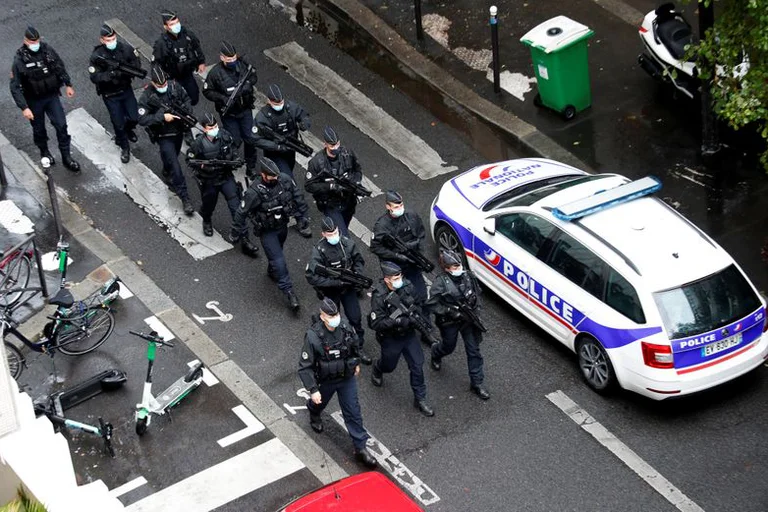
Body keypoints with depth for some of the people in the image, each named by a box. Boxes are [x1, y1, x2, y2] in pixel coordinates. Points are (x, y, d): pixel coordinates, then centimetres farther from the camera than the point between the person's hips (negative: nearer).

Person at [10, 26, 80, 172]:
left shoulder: (47, 50, -13)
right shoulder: (20, 60, -23)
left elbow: (60, 67, 7)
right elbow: (15, 87, -20)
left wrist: (68, 84, 10)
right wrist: (24, 108, -25)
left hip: (52, 96, 2)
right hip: (34, 100, -2)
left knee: (61, 125, 1)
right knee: (39, 129, 17)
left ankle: (66, 157, 14)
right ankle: (44, 152, 43)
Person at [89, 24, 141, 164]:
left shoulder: (125, 48, -14)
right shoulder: (97, 56, -21)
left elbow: (137, 65, -7)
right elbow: (94, 77, -22)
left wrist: (125, 70, -27)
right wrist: (110, 74, -36)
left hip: (126, 89, 3)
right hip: (110, 95, -3)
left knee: (134, 118, 8)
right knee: (118, 123, 5)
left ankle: (127, 129, 45)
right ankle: (124, 147, 29)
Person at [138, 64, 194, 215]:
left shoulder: (174, 86, -9)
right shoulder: (147, 97, -23)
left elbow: (186, 99, 8)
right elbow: (142, 119, -25)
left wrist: (187, 111, -13)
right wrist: (162, 117, -33)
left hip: (179, 130, 5)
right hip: (164, 136, -5)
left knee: (172, 157, 28)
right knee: (175, 167, -8)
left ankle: (167, 175, 59)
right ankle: (185, 198, -2)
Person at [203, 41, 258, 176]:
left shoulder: (242, 65, -10)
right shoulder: (216, 72, -20)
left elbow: (253, 75, 7)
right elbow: (207, 91, -10)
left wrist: (248, 84, -15)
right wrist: (223, 98, -23)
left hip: (245, 109, 4)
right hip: (229, 113, -4)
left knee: (251, 139, 10)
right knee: (234, 141, 4)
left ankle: (251, 167, 29)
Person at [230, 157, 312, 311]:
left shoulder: (285, 180, -19)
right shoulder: (254, 192, -32)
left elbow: (297, 196, -1)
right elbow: (241, 213, -19)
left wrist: (302, 215, 3)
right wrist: (236, 234, -11)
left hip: (282, 226, 5)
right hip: (267, 231, -5)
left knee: (277, 251, 28)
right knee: (279, 261, -8)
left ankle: (272, 272, 57)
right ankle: (289, 292, -2)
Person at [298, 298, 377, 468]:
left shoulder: (344, 327, -19)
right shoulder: (313, 337, -31)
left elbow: (354, 344, 6)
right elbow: (305, 367, -26)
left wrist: (356, 363, 19)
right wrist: (313, 390, -29)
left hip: (347, 378, 2)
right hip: (326, 381, -2)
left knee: (353, 412, 5)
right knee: (319, 402, 28)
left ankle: (360, 448, 16)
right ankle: (314, 413, 65)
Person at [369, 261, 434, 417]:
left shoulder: (407, 286, -13)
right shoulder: (379, 297, -28)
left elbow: (418, 304, 5)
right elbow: (376, 323, -28)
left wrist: (415, 315, -17)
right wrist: (397, 321, -36)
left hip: (409, 334, 3)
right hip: (390, 338, -3)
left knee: (417, 366, 3)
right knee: (389, 366, 21)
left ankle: (420, 399, 18)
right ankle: (377, 369, 58)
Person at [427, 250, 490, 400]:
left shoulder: (468, 276, -10)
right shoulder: (441, 283, -24)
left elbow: (477, 293, 7)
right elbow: (432, 304, -20)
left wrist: (475, 307, -8)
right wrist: (450, 312, -25)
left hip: (468, 319, 3)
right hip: (449, 322, -3)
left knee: (473, 350, 4)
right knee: (449, 347, 20)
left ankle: (476, 383, 14)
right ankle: (435, 353, 59)